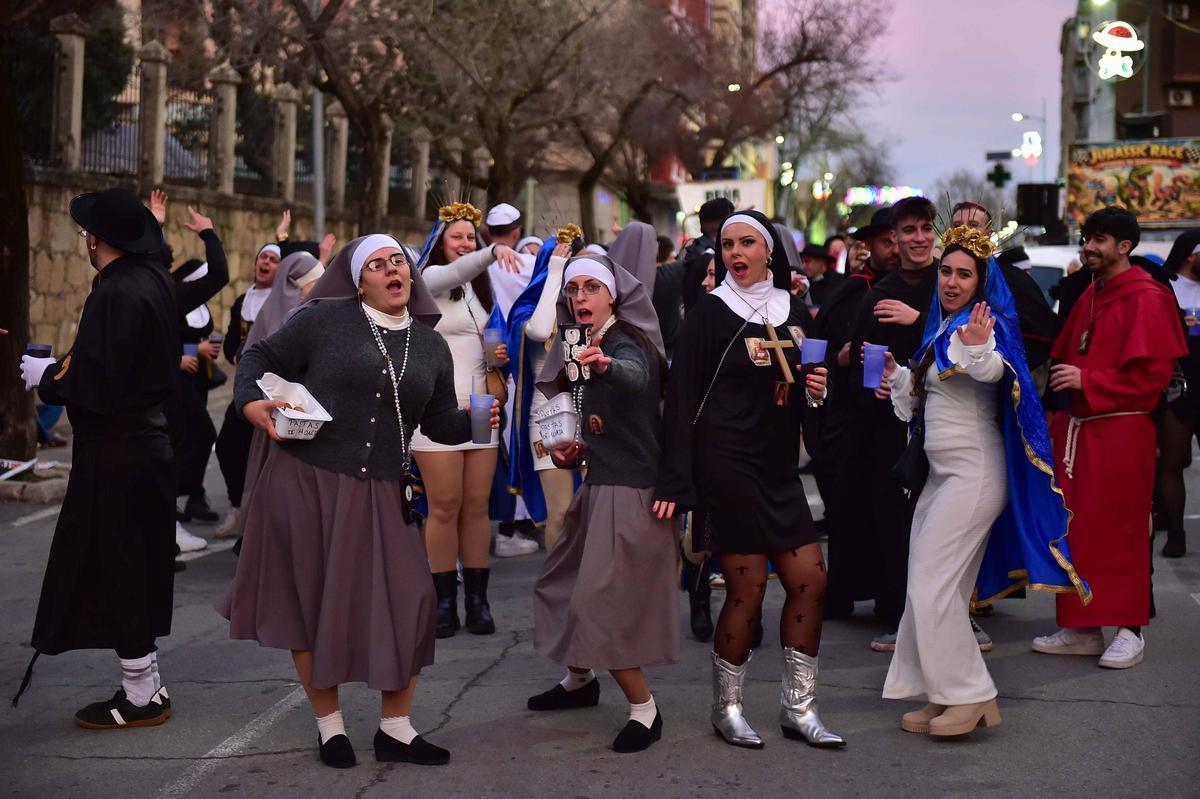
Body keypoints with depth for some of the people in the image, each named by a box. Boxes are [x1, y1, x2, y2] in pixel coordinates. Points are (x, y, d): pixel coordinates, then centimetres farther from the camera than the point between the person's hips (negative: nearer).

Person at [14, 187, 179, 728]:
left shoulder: (115, 294, -21)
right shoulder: (155, 282, 7)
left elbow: (95, 387, -24)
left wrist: (45, 376, -7)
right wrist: (62, 366, 12)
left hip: (114, 454, -9)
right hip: (149, 440, 9)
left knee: (114, 568, 2)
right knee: (137, 569, 16)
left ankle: (141, 696, 10)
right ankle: (146, 682, 25)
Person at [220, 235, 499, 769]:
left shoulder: (430, 345, 10)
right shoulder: (323, 319, -3)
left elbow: (440, 423, 12)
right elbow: (261, 358, 2)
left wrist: (476, 421, -7)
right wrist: (251, 403, -16)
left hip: (381, 494, 3)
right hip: (307, 482, -3)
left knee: (406, 601, -3)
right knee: (313, 601, 5)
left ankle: (396, 729, 14)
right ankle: (329, 726, 23)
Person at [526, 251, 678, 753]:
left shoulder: (625, 344, -17)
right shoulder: (586, 346, 10)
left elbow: (635, 375, -43)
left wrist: (606, 365, -64)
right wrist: (570, 448, 5)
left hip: (631, 490, -9)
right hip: (601, 483, 9)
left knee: (601, 599, -9)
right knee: (568, 581, 20)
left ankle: (644, 709, 6)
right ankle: (580, 680, 41)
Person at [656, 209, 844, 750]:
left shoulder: (792, 314, 13)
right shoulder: (710, 313, -4)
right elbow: (682, 396, -9)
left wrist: (816, 389, -2)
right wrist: (675, 482, -15)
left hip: (778, 465, 6)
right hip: (726, 462, -6)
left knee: (810, 579, 3)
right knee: (747, 589, -5)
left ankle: (798, 706, 14)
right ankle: (726, 708, 11)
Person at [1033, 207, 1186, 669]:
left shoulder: (1146, 299, -9)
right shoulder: (1089, 297, 17)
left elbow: (1152, 373, -16)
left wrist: (1087, 380, -17)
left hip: (1120, 432, -8)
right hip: (1077, 429, 8)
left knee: (1120, 531, -2)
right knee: (1076, 530, 8)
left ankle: (1130, 631, 7)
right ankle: (1082, 629, 15)